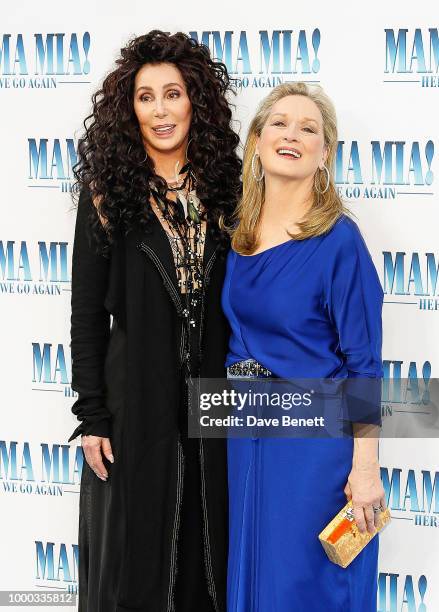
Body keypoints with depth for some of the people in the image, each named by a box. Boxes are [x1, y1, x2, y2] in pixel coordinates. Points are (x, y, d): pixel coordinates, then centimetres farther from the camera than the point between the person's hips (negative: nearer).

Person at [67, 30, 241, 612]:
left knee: (208, 550, 13)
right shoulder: (107, 192, -4)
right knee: (134, 557, 9)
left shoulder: (223, 187, 3)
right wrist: (91, 418, -7)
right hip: (136, 405, -2)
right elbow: (87, 313, -3)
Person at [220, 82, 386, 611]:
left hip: (316, 434, -6)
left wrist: (365, 467, -16)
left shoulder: (339, 239, -14)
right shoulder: (236, 231, 3)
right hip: (245, 432, 6)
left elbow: (364, 364, -14)